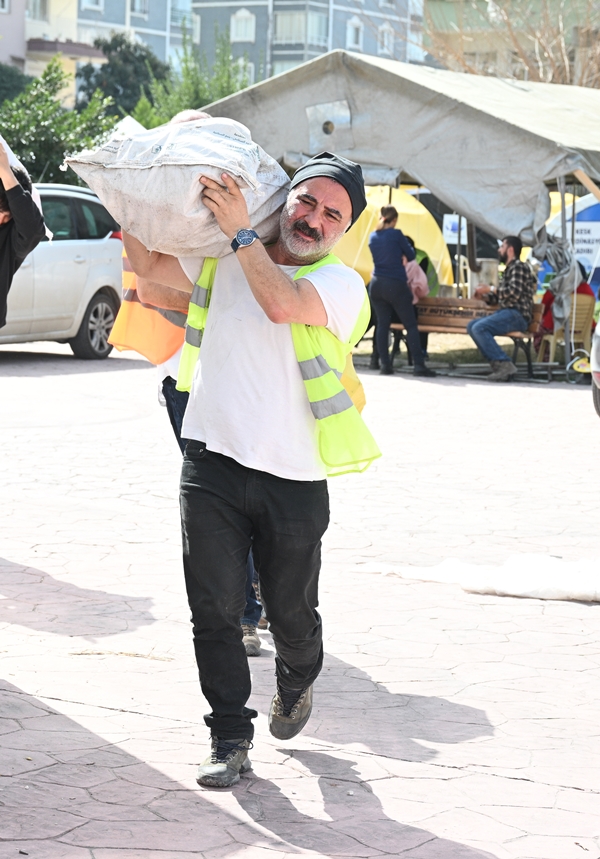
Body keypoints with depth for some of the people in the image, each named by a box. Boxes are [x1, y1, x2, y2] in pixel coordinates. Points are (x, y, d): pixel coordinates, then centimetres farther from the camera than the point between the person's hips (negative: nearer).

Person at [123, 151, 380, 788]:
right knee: (213, 612, -3)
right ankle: (230, 738, 8)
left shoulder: (342, 284, -3)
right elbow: (145, 264, 19)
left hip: (293, 479, -2)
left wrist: (241, 230, -17)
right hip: (212, 466, 2)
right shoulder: (221, 262, 11)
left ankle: (296, 685, 42)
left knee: (292, 616, 9)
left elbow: (283, 302, -23)